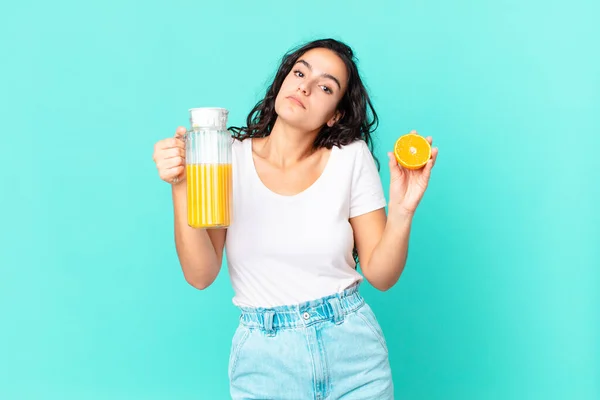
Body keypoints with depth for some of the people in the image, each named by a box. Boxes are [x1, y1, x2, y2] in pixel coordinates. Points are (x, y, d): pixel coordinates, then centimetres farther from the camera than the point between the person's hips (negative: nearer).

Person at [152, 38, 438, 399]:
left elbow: (380, 275, -5)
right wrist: (181, 184, -20)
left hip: (353, 353, 1)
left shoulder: (352, 158, -6)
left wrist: (402, 211, -20)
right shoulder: (231, 158, -5)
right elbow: (200, 274, -11)